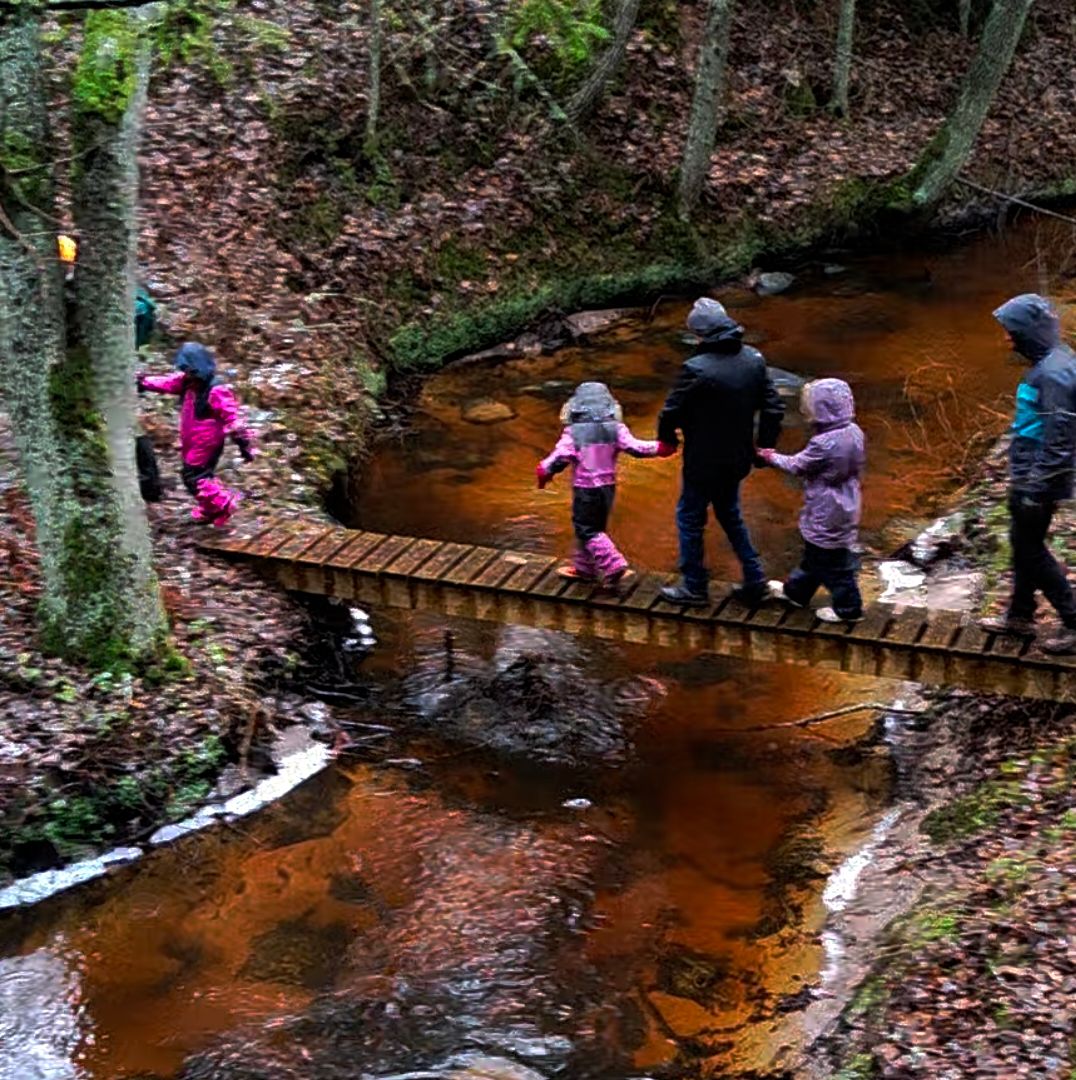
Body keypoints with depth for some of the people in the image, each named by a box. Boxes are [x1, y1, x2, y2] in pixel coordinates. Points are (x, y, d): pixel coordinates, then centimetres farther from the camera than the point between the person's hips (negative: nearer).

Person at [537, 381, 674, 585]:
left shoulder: (573, 432, -13)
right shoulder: (616, 429, -4)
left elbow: (560, 457, -17)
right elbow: (635, 447, -9)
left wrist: (544, 471, -1)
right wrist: (658, 448, 1)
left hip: (584, 488, -5)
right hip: (608, 486, 5)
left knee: (587, 531, 0)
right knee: (595, 527, 18)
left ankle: (614, 565, -14)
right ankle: (584, 568, 28)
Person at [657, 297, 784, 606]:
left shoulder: (696, 369, -26)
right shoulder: (754, 360, -5)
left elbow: (672, 411, -16)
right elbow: (773, 407, 1)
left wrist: (666, 439, 5)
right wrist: (765, 445, 12)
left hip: (703, 462, -7)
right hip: (738, 459, 7)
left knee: (690, 518, 11)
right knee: (730, 514, 24)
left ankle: (694, 587, 20)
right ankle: (754, 580, 25)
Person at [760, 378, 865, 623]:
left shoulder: (824, 444, -30)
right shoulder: (854, 432, -5)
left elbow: (797, 465, -16)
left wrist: (771, 457, 0)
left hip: (828, 515, -9)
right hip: (845, 507, 9)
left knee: (832, 561, 8)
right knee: (815, 552, 25)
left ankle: (848, 608, 21)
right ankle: (796, 591, 41)